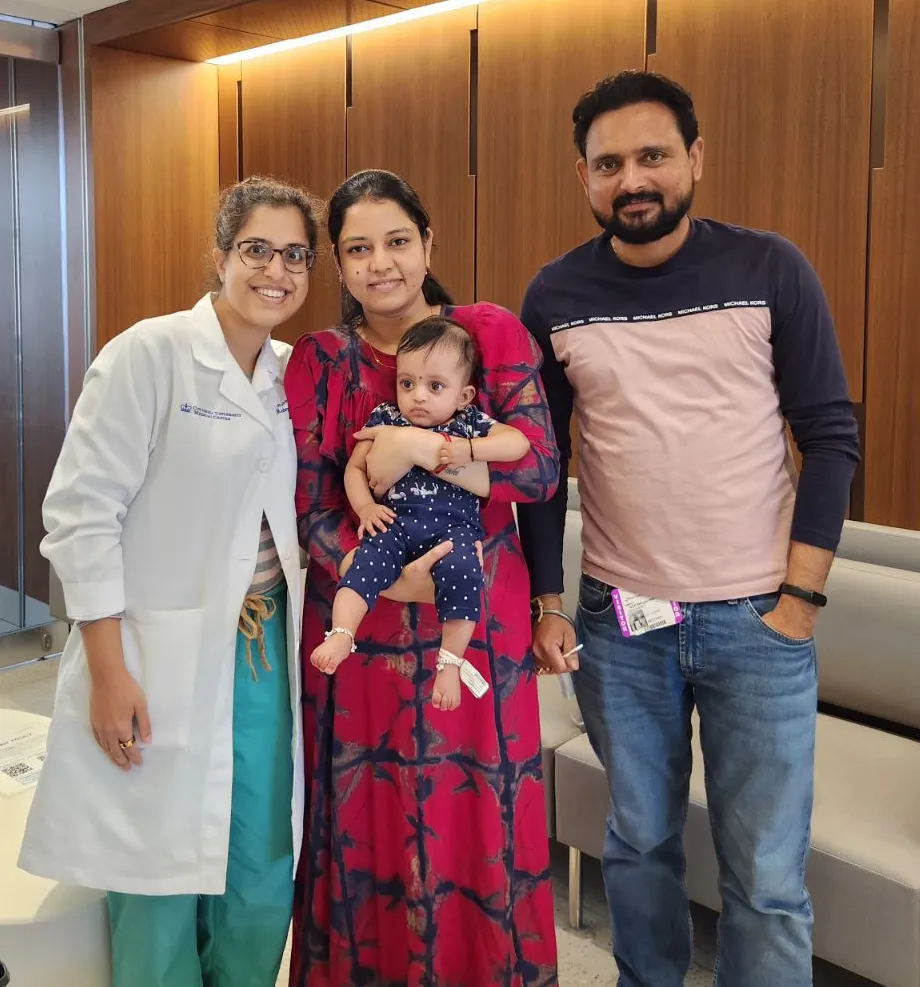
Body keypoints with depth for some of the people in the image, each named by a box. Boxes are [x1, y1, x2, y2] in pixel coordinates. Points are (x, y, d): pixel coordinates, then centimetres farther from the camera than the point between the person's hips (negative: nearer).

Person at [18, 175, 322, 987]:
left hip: (267, 655, 5)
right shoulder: (150, 354, -9)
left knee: (264, 888, 11)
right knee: (161, 887, 6)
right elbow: (81, 511, -12)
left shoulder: (295, 376, 9)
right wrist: (108, 671, -14)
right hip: (160, 669, -5)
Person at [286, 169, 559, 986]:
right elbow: (309, 503, -3)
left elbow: (542, 468, -9)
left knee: (477, 823, 6)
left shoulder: (490, 332, 0)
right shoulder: (319, 360, 3)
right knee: (365, 822, 9)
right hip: (360, 627, 1)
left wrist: (424, 448, -20)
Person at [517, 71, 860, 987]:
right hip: (618, 621, 2)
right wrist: (546, 601, 4)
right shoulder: (554, 297, 0)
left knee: (766, 876, 4)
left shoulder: (771, 271, -5)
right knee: (639, 842, 17)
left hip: (756, 620, -1)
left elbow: (831, 436, -2)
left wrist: (801, 595, -7)